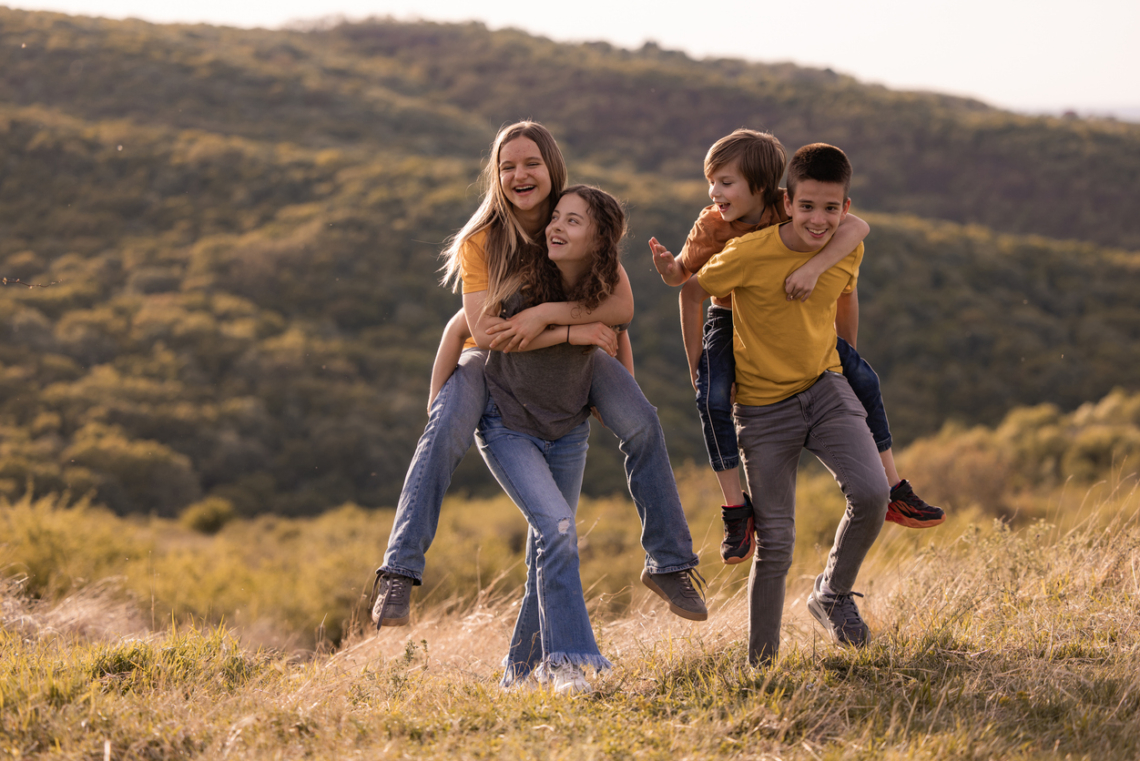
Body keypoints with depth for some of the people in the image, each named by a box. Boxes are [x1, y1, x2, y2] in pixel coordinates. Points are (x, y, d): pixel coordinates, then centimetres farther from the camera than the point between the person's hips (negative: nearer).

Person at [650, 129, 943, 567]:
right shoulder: (710, 227, -21)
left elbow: (856, 227, -38)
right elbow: (686, 280, -9)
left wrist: (814, 267, -51)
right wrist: (667, 268, -32)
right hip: (730, 321, -1)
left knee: (863, 379, -7)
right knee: (712, 398, -29)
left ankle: (894, 491, 7)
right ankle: (736, 508, -15)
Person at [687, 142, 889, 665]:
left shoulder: (848, 249, -7)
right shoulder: (748, 255, -21)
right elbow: (693, 292, -4)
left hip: (824, 387, 3)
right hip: (762, 406, -3)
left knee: (871, 493, -21)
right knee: (774, 543, -2)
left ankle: (833, 594, 6)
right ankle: (761, 666, 12)